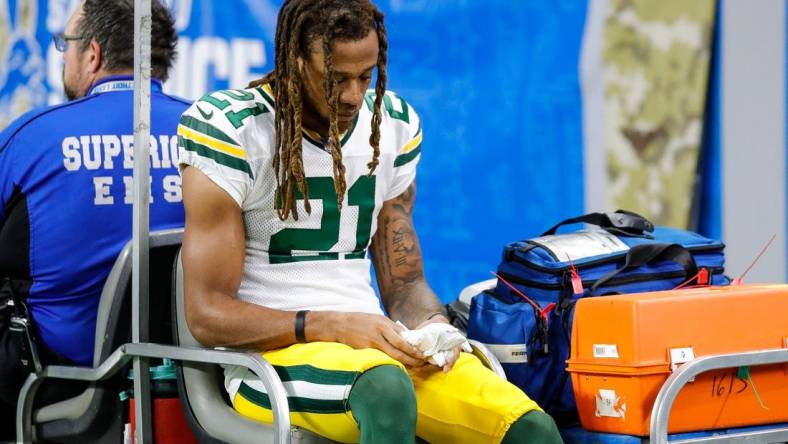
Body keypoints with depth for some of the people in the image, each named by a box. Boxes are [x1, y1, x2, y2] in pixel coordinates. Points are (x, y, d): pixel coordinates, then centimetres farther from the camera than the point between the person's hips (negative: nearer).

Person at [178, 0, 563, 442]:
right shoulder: (230, 132, -6)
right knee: (388, 393, -39)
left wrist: (432, 323, -7)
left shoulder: (395, 127, 12)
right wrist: (336, 326, -20)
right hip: (271, 352, -5)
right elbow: (207, 314, -9)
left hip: (373, 348, 5)